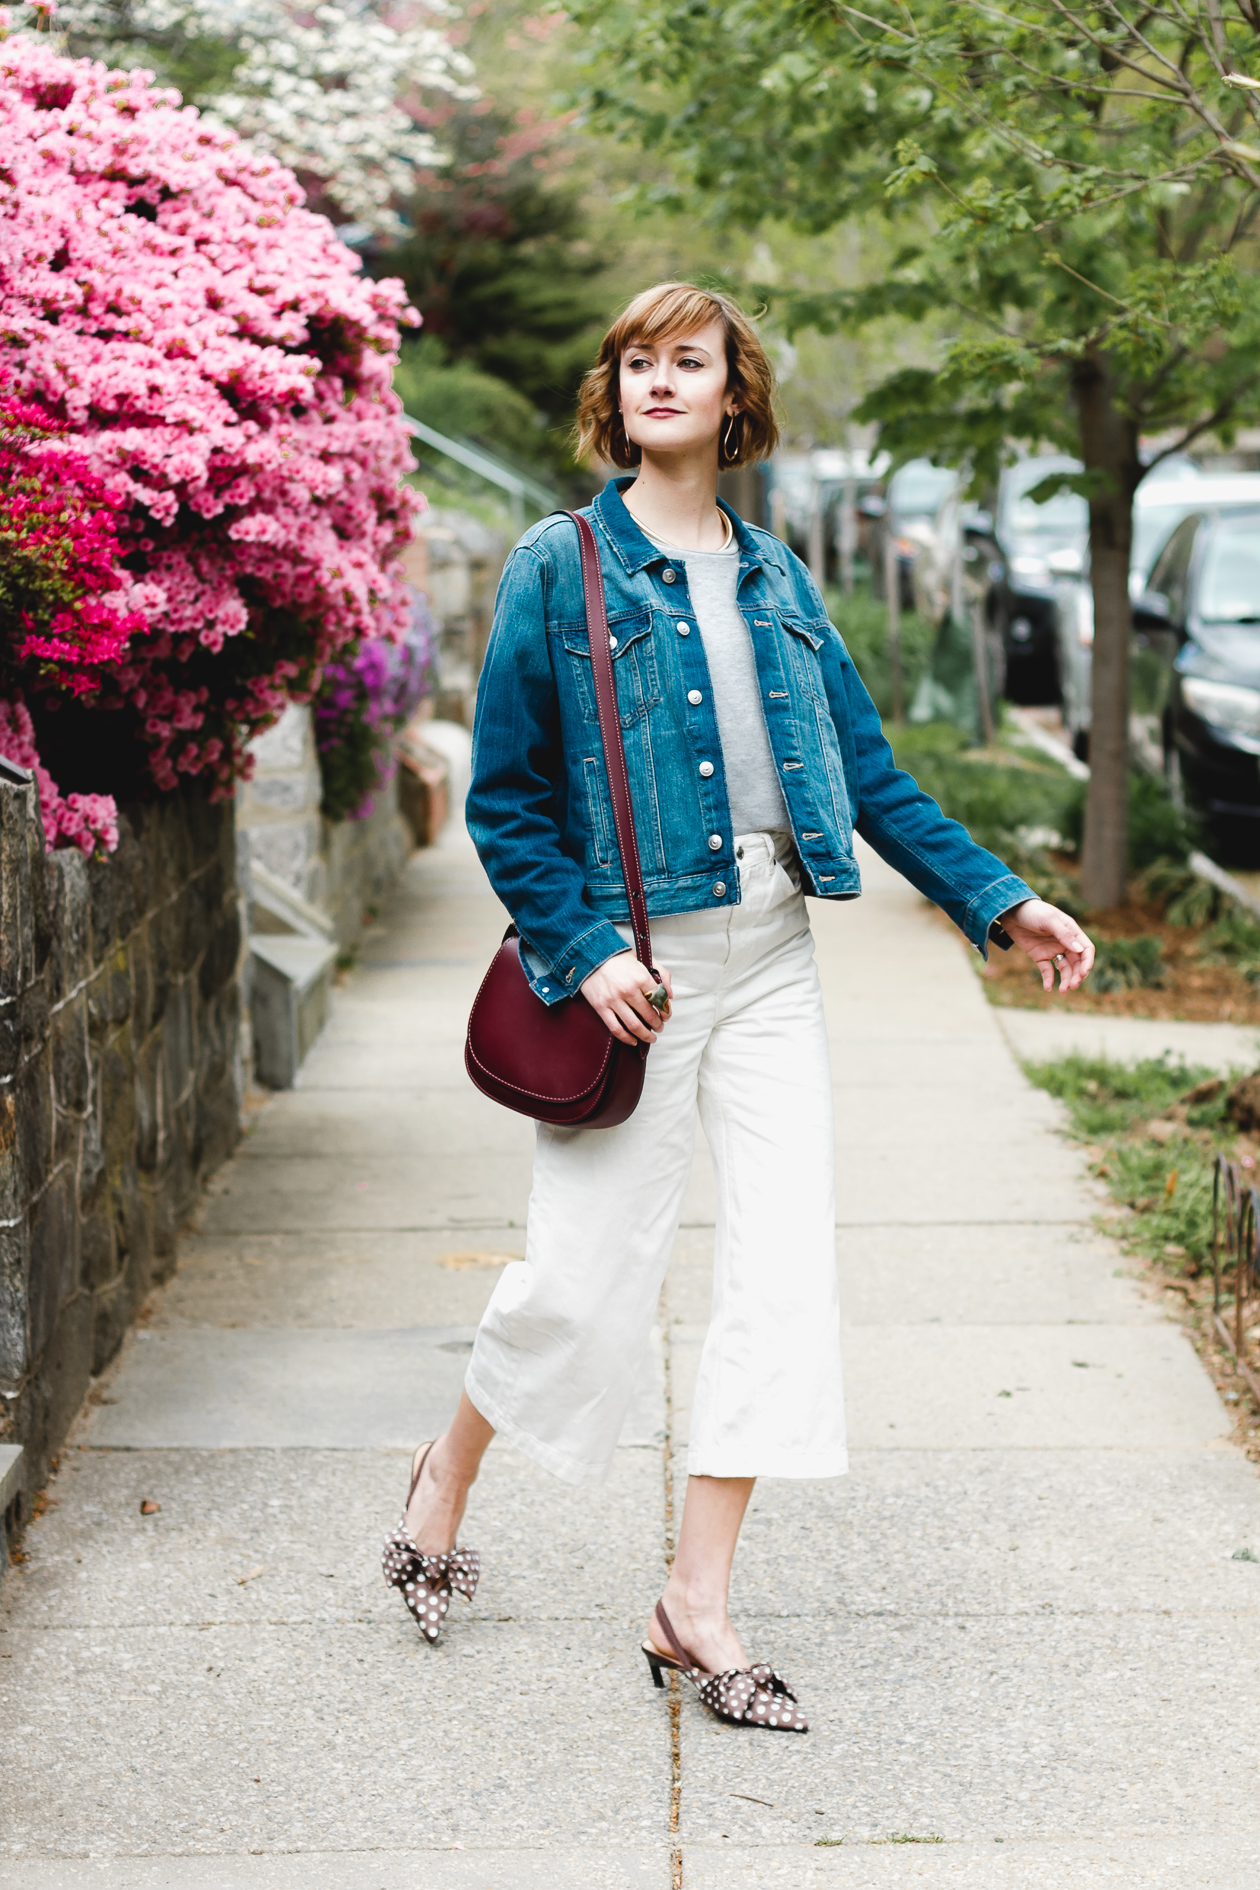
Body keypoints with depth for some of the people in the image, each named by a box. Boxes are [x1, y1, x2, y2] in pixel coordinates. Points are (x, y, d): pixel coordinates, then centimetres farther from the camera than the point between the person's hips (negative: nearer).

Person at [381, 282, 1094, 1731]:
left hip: (769, 956, 5)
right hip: (632, 960, -5)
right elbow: (506, 797, -4)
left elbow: (869, 774, 14)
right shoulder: (560, 565, -3)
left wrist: (996, 902, 8)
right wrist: (579, 948, -14)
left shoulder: (775, 580, 11)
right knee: (587, 1267, 1)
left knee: (783, 1262, -1)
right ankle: (447, 1480, 32)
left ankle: (696, 1604, 7)